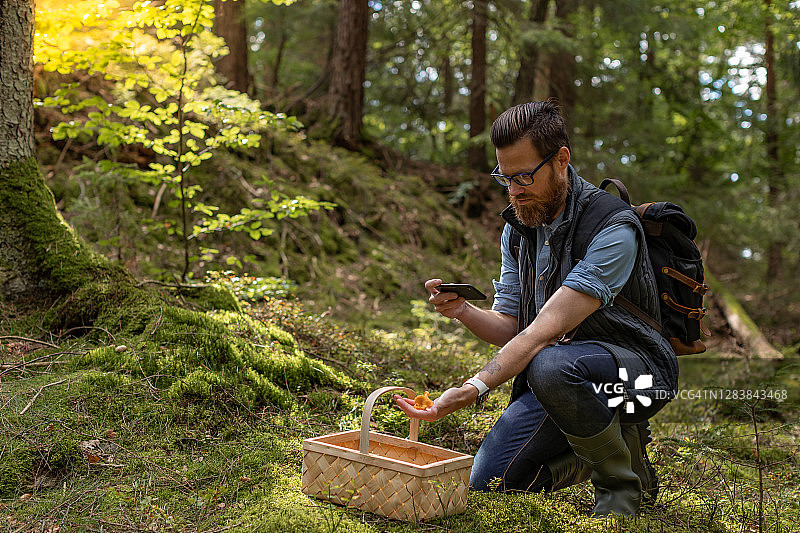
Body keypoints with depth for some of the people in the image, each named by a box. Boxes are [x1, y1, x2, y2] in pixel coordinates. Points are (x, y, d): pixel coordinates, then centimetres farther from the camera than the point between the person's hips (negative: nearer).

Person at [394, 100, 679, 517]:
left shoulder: (613, 228, -23)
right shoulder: (517, 229, 2)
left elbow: (545, 330, -31)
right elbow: (510, 329, 3)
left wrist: (473, 388, -39)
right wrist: (462, 311, -19)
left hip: (636, 366, -6)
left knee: (550, 366, -39)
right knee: (487, 482, -2)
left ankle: (625, 481, -11)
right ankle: (601, 448, 18)